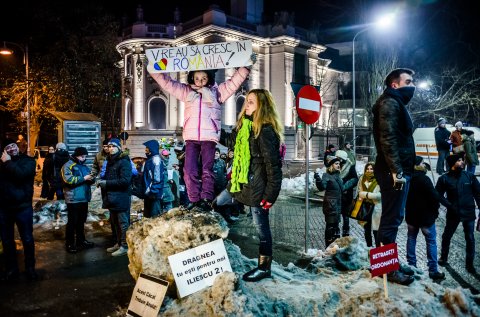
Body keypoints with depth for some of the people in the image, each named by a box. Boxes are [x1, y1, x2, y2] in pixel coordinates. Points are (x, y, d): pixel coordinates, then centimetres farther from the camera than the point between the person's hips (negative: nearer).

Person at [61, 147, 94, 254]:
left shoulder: (84, 166, 17)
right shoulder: (68, 166, -6)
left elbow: (88, 180, 25)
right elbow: (68, 180, -20)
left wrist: (91, 178, 1)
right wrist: (83, 178, -19)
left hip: (84, 198, 7)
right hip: (73, 199, -7)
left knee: (81, 221, 16)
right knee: (72, 222, -2)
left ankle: (81, 240, 27)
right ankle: (69, 244, 8)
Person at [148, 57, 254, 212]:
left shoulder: (216, 91, 12)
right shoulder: (186, 91, 17)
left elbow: (235, 81, 10)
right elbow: (166, 82, 20)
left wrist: (247, 65, 4)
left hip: (209, 137, -2)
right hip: (191, 137, 2)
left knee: (207, 169, -3)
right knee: (189, 170, -4)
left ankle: (206, 201, 0)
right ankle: (195, 200, 4)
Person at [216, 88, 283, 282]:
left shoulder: (266, 131, -20)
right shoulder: (244, 126, 7)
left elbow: (272, 165, -21)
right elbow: (231, 141, 26)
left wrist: (270, 194, -20)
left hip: (257, 188, -9)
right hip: (240, 183, 9)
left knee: (261, 226, 6)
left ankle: (264, 267, 25)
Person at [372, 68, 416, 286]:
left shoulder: (397, 104, 23)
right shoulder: (390, 103, -9)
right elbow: (388, 138, -21)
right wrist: (396, 170, -25)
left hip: (399, 170, 11)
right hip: (395, 171, -11)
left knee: (393, 218, 15)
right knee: (391, 220, -5)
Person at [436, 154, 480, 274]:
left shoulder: (470, 176, -3)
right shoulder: (444, 178, -7)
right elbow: (438, 195, -2)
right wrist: (449, 205, -13)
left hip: (469, 213, 1)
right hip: (453, 213, -1)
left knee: (470, 239, 7)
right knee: (446, 237, 12)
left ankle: (469, 264, 23)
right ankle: (443, 258, 33)